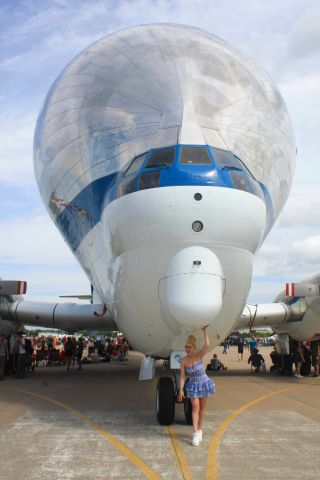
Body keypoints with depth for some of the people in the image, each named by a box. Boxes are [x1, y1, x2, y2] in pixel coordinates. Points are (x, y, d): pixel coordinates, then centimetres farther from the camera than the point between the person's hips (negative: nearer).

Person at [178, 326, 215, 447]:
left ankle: (199, 429, 28)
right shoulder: (184, 360, -14)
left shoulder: (199, 355, -19)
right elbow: (182, 376, -12)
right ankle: (195, 433, -6)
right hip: (193, 385, 0)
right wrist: (181, 389, -17)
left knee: (202, 407, 12)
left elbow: (207, 345, -36)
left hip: (203, 383, 0)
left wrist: (205, 331, -34)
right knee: (195, 407, -7)